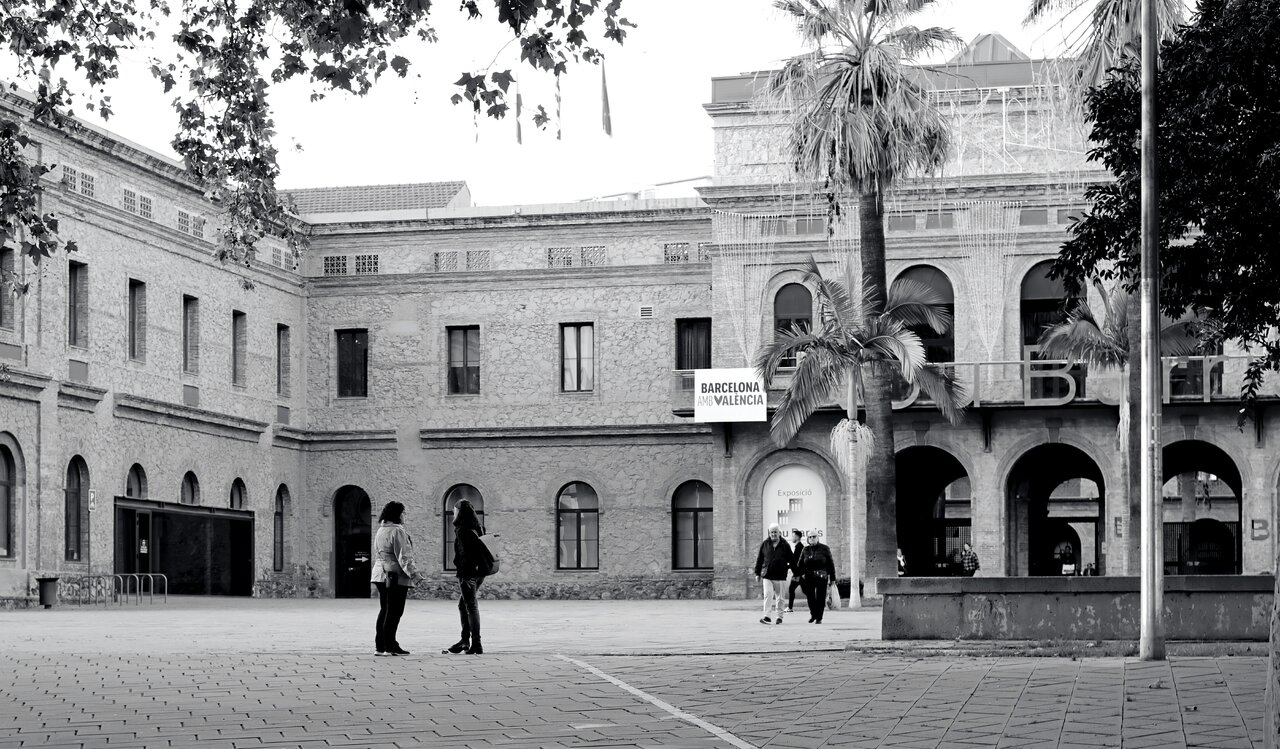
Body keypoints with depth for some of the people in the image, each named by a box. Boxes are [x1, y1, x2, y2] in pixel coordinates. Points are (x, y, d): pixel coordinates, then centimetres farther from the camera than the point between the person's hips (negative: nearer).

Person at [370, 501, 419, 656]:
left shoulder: (380, 531, 15)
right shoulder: (397, 531, -14)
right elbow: (403, 556, -18)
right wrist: (413, 572, -16)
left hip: (381, 575, 9)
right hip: (397, 576, -9)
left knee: (385, 610, 13)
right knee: (394, 612, -5)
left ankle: (379, 646, 14)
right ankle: (390, 646, -4)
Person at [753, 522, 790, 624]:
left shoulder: (785, 545, 2)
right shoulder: (764, 544, 5)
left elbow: (791, 560, 7)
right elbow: (759, 559, 10)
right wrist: (757, 573, 8)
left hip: (780, 576, 0)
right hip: (767, 575, 0)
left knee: (779, 597, 7)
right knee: (768, 595, -11)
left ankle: (779, 616, 17)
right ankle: (766, 616, -12)